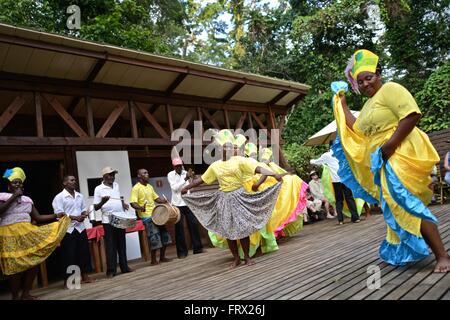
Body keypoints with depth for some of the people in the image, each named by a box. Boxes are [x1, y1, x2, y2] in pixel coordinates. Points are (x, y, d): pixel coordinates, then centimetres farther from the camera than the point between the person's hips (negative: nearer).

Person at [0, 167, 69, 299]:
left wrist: (55, 216, 3)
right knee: (14, 266, -4)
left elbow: (37, 217, 14)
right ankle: (15, 296, 11)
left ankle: (26, 294, 15)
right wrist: (13, 197, -15)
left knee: (33, 262, 1)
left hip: (27, 233, 5)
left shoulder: (27, 199, 15)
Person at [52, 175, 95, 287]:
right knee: (69, 254, -1)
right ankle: (67, 280, 9)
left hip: (80, 227, 6)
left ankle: (85, 276, 18)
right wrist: (75, 217, -21)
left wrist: (83, 216, -6)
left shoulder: (80, 196, 12)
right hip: (67, 229, -5)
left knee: (84, 251, 7)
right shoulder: (59, 197, -6)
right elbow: (59, 213, -14)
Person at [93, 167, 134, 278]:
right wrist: (103, 201, -26)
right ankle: (111, 270, 6)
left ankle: (124, 267, 19)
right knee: (111, 245, -2)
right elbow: (96, 207, -7)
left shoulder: (116, 185, 10)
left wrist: (124, 204, 5)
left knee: (122, 244, 11)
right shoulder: (98, 189, -6)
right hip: (108, 220, -5)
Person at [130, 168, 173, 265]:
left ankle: (162, 257, 22)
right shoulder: (136, 188, -9)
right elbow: (133, 203, -17)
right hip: (146, 216, -8)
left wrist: (165, 201, 7)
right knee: (154, 238, -9)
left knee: (164, 235, 9)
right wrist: (140, 208, -36)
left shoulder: (150, 186, 15)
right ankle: (153, 260, 7)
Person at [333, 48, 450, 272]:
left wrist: (390, 145, -23)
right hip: (383, 162, 9)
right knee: (396, 206, 14)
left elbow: (412, 115, -21)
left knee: (406, 204, -14)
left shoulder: (389, 89, -8)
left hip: (401, 156, -9)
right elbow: (356, 130, 14)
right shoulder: (368, 105, 19)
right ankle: (401, 253, 27)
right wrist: (342, 104, 18)